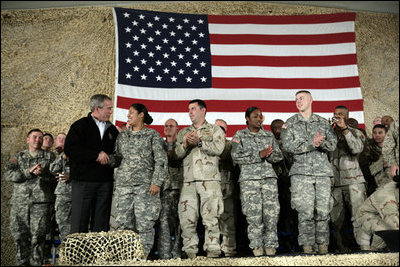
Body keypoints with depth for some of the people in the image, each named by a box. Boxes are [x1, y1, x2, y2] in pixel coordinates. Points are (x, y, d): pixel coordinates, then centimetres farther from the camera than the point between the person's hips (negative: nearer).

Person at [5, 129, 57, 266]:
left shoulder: (50, 156, 14)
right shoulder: (18, 157, 18)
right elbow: (8, 174, 2)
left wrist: (44, 173, -14)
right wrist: (29, 172, -9)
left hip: (41, 201, -2)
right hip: (19, 201, 2)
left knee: (38, 236, -7)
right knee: (19, 234, 2)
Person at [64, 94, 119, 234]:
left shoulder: (112, 129, 16)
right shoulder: (80, 125, 1)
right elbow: (70, 149, -12)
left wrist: (107, 157, 4)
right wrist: (96, 155, -14)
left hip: (105, 182, 5)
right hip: (84, 180, -4)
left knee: (101, 225, 7)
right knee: (79, 223, -2)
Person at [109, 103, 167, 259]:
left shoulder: (153, 135, 4)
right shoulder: (122, 136, 18)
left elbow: (161, 161, -2)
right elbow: (116, 159, 17)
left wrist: (156, 182, -10)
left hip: (145, 185, -4)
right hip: (123, 184, 4)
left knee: (145, 222, -6)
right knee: (123, 222, 0)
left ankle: (143, 255, 3)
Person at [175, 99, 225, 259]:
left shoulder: (215, 130, 12)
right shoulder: (183, 132, 23)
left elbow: (219, 148, -5)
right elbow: (177, 153, 11)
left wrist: (199, 142, -11)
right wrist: (185, 144, -7)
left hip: (209, 179, -3)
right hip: (189, 180, 3)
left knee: (210, 216, -5)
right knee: (186, 216, -1)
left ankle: (212, 249, 2)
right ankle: (190, 249, 8)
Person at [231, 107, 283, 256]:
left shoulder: (269, 135, 20)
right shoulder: (240, 135, 10)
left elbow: (279, 155, 16)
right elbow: (236, 156, -4)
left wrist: (269, 155, -6)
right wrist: (259, 155, -10)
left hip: (269, 176, 3)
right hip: (249, 177, -2)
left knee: (272, 212, -4)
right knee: (253, 213, -7)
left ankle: (270, 244, 6)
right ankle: (256, 245, 3)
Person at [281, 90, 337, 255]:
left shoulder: (323, 122, 17)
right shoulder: (290, 123, 10)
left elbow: (333, 144, 8)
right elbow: (288, 145, -5)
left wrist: (322, 142, -14)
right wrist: (311, 144, -13)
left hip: (322, 171, 2)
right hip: (301, 171, -2)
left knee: (323, 209, 0)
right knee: (305, 210, -7)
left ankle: (323, 244, 11)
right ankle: (307, 244, 2)